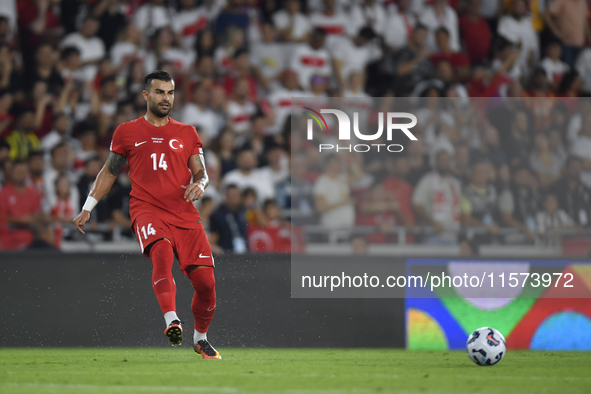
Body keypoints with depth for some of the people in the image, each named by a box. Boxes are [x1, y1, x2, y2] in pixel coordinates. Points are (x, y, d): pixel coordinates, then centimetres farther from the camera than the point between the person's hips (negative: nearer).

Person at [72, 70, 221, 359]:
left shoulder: (187, 134, 16)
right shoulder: (127, 132, 12)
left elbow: (201, 173, 15)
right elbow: (109, 172, 21)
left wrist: (199, 185, -9)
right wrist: (88, 207, 18)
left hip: (184, 214, 2)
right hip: (146, 208, -2)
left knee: (205, 280, -6)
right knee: (161, 251, -36)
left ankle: (200, 338, 18)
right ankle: (171, 321, -45)